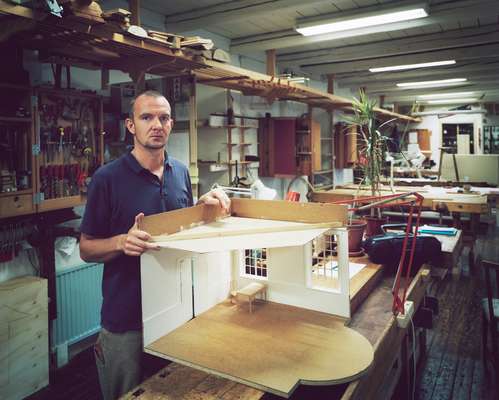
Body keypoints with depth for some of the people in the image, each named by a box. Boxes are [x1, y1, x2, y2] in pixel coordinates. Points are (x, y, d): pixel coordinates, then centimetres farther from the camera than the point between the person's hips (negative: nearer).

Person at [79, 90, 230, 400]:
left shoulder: (181, 172, 2)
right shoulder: (108, 177, -13)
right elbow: (86, 248, -8)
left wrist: (203, 203, -4)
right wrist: (122, 242, -28)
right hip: (126, 319, -4)